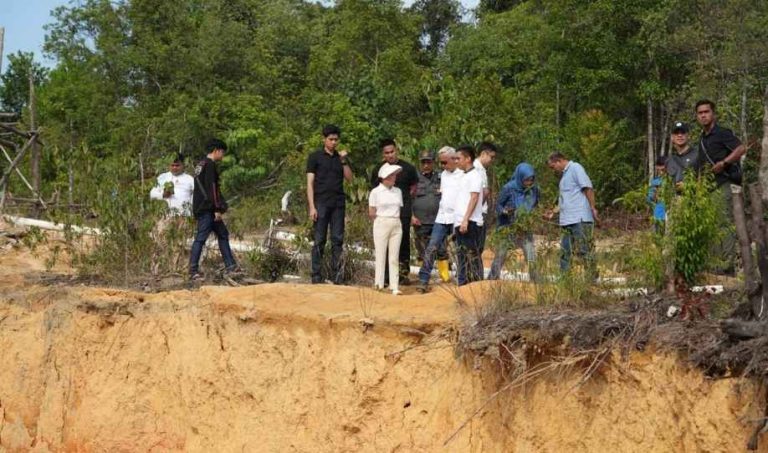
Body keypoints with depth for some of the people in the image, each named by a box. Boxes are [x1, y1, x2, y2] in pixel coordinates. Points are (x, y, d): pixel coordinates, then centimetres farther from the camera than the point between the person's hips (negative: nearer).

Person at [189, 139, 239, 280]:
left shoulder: (200, 165, 20)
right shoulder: (210, 165, -11)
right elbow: (211, 188, -19)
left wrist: (220, 207, 24)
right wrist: (217, 209, -19)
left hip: (201, 208, 11)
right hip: (207, 209, -11)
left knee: (223, 234, 13)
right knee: (201, 237, -10)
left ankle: (230, 266, 14)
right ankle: (193, 270, -9)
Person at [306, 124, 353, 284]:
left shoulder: (341, 157, 16)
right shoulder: (315, 157, 3)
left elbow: (349, 178, 6)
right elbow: (310, 183, -1)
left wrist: (344, 161, -7)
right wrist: (312, 207, -10)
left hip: (338, 204, 4)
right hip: (321, 203, -4)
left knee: (338, 240, 2)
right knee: (319, 241, -3)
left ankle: (337, 276, 4)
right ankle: (316, 276, 1)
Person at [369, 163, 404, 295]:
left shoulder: (398, 192, 9)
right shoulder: (376, 192, -3)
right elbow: (371, 213, -1)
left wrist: (394, 219, 5)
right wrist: (383, 220, 2)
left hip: (396, 226, 4)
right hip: (381, 224, -4)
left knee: (394, 257, 2)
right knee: (380, 255, 1)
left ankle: (395, 286, 1)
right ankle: (379, 284, 7)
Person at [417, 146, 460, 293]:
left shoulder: (464, 175, -8)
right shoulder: (443, 175, 14)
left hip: (457, 218, -6)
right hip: (442, 217, 6)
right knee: (431, 248, -3)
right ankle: (423, 281, -3)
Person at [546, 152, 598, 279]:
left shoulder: (575, 168, -3)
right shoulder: (564, 175, 24)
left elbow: (588, 188, -12)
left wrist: (592, 208, -17)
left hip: (580, 219, -9)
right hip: (566, 221, 9)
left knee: (585, 250, -9)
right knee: (565, 251, 10)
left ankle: (592, 278, -6)